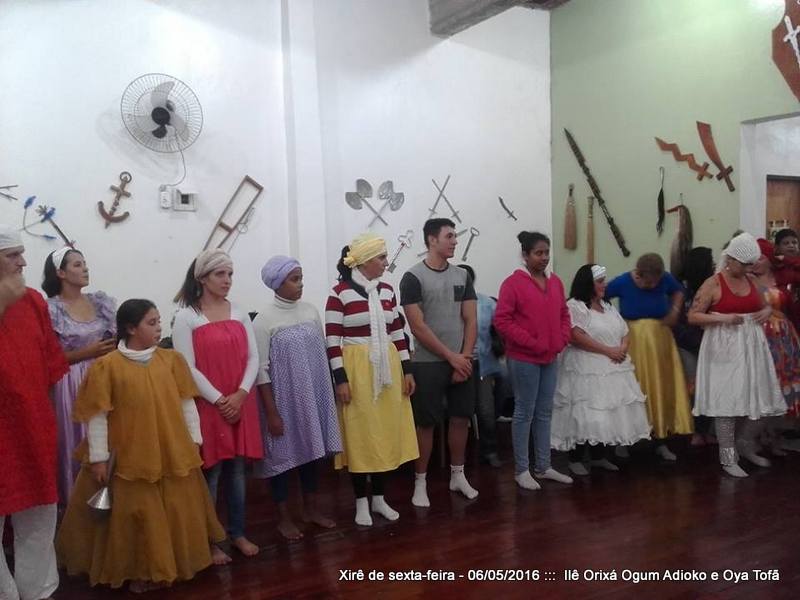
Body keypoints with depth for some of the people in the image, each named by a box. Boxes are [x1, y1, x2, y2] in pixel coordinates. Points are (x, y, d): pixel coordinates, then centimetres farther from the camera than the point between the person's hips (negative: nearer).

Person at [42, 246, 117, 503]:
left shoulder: (101, 301, 8)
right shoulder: (50, 310, -6)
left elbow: (119, 339, 15)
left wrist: (115, 347, -6)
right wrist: (88, 352, -15)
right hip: (72, 387, -4)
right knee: (77, 447, 1)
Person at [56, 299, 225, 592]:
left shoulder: (171, 359, 1)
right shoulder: (107, 366, -10)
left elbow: (186, 403, 7)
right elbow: (97, 415, -8)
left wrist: (194, 440, 8)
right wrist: (98, 458, -8)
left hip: (173, 454, 4)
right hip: (130, 458, -4)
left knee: (178, 513, 15)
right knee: (137, 517, 8)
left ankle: (177, 564, 34)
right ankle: (139, 572, 27)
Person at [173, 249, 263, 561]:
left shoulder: (239, 314, 7)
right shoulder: (186, 317, -6)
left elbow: (253, 358, 4)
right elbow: (187, 367, -10)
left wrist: (240, 395, -10)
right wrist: (219, 400, -14)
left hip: (241, 404, 4)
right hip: (207, 405, -4)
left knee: (237, 469, 11)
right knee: (211, 472, 1)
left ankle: (238, 533, 25)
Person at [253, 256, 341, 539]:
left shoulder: (310, 310, 2)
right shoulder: (264, 320, -14)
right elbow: (261, 370, -13)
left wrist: (326, 395, 11)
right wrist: (271, 412, -14)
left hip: (313, 396, 5)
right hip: (283, 399, -5)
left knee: (311, 449, 15)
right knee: (283, 453, 7)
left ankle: (311, 508, 32)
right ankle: (284, 517, 23)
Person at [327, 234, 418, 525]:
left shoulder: (387, 291, 6)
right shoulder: (340, 293, -10)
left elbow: (398, 332, 10)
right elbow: (332, 341, -11)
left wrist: (407, 370, 7)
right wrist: (341, 379, -14)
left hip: (387, 368, 6)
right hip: (356, 369, -5)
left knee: (386, 433, 11)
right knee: (359, 435, 3)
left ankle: (379, 497, 25)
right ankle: (361, 502, 18)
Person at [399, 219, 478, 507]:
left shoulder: (462, 276, 8)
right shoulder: (413, 277, -9)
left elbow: (471, 321, 7)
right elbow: (418, 327, -13)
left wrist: (465, 356, -5)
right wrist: (451, 357, -12)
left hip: (461, 361, 5)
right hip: (428, 363, -5)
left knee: (461, 418, 11)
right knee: (425, 423, 1)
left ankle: (457, 475, 27)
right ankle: (420, 483, 14)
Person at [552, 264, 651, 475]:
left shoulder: (608, 307, 18)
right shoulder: (574, 306, -9)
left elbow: (624, 332, 17)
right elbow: (577, 337, -20)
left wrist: (623, 349, -6)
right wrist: (608, 351, -17)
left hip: (612, 369, 8)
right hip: (586, 370, -8)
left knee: (607, 412, 8)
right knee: (584, 414, -8)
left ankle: (599, 455, 20)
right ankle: (575, 459, 4)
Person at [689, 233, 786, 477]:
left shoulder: (751, 281, 10)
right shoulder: (713, 284, -7)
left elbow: (764, 305, 25)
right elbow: (693, 316, -9)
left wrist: (767, 311, 2)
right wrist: (723, 318, -21)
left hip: (752, 346, 6)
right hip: (725, 348, -6)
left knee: (756, 399, 10)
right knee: (727, 401, -3)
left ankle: (745, 446, 32)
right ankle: (728, 459, 6)